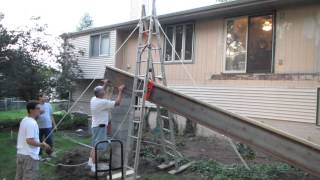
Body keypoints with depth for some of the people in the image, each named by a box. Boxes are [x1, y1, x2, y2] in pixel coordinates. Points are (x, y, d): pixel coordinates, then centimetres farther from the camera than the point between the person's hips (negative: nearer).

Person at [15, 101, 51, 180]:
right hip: (29, 155, -9)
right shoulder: (32, 123, -21)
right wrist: (42, 145, -14)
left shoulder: (24, 120, 9)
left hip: (20, 153, 10)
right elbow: (30, 141, -25)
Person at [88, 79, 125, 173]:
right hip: (100, 126, -10)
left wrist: (105, 84, 29)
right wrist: (120, 91, -10)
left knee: (95, 145, 21)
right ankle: (94, 166, 0)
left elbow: (100, 93, 26)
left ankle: (90, 161, 31)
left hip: (96, 125, 10)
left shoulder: (93, 99, 3)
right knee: (97, 146, -5)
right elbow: (117, 103, -20)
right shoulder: (102, 102, -23)